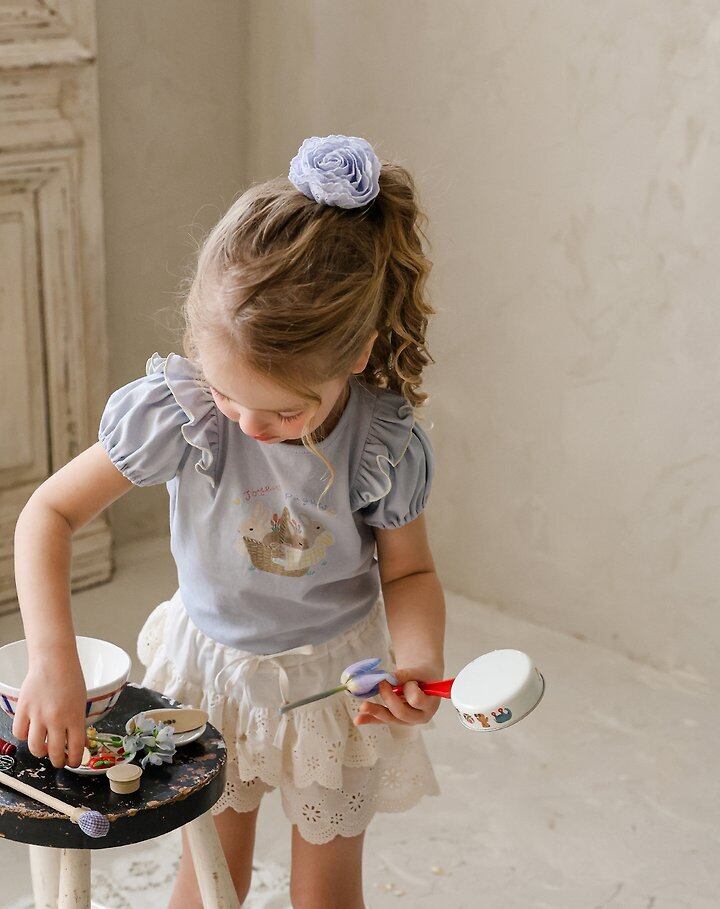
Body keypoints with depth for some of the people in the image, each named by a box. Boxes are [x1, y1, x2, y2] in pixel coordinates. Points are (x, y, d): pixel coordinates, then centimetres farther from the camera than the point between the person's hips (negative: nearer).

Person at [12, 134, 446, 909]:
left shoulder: (386, 446, -26)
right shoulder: (180, 411, -28)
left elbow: (409, 573, -8)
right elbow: (48, 512, -21)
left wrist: (420, 662, -29)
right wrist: (53, 661, -32)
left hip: (335, 673, 0)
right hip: (209, 663, 1)